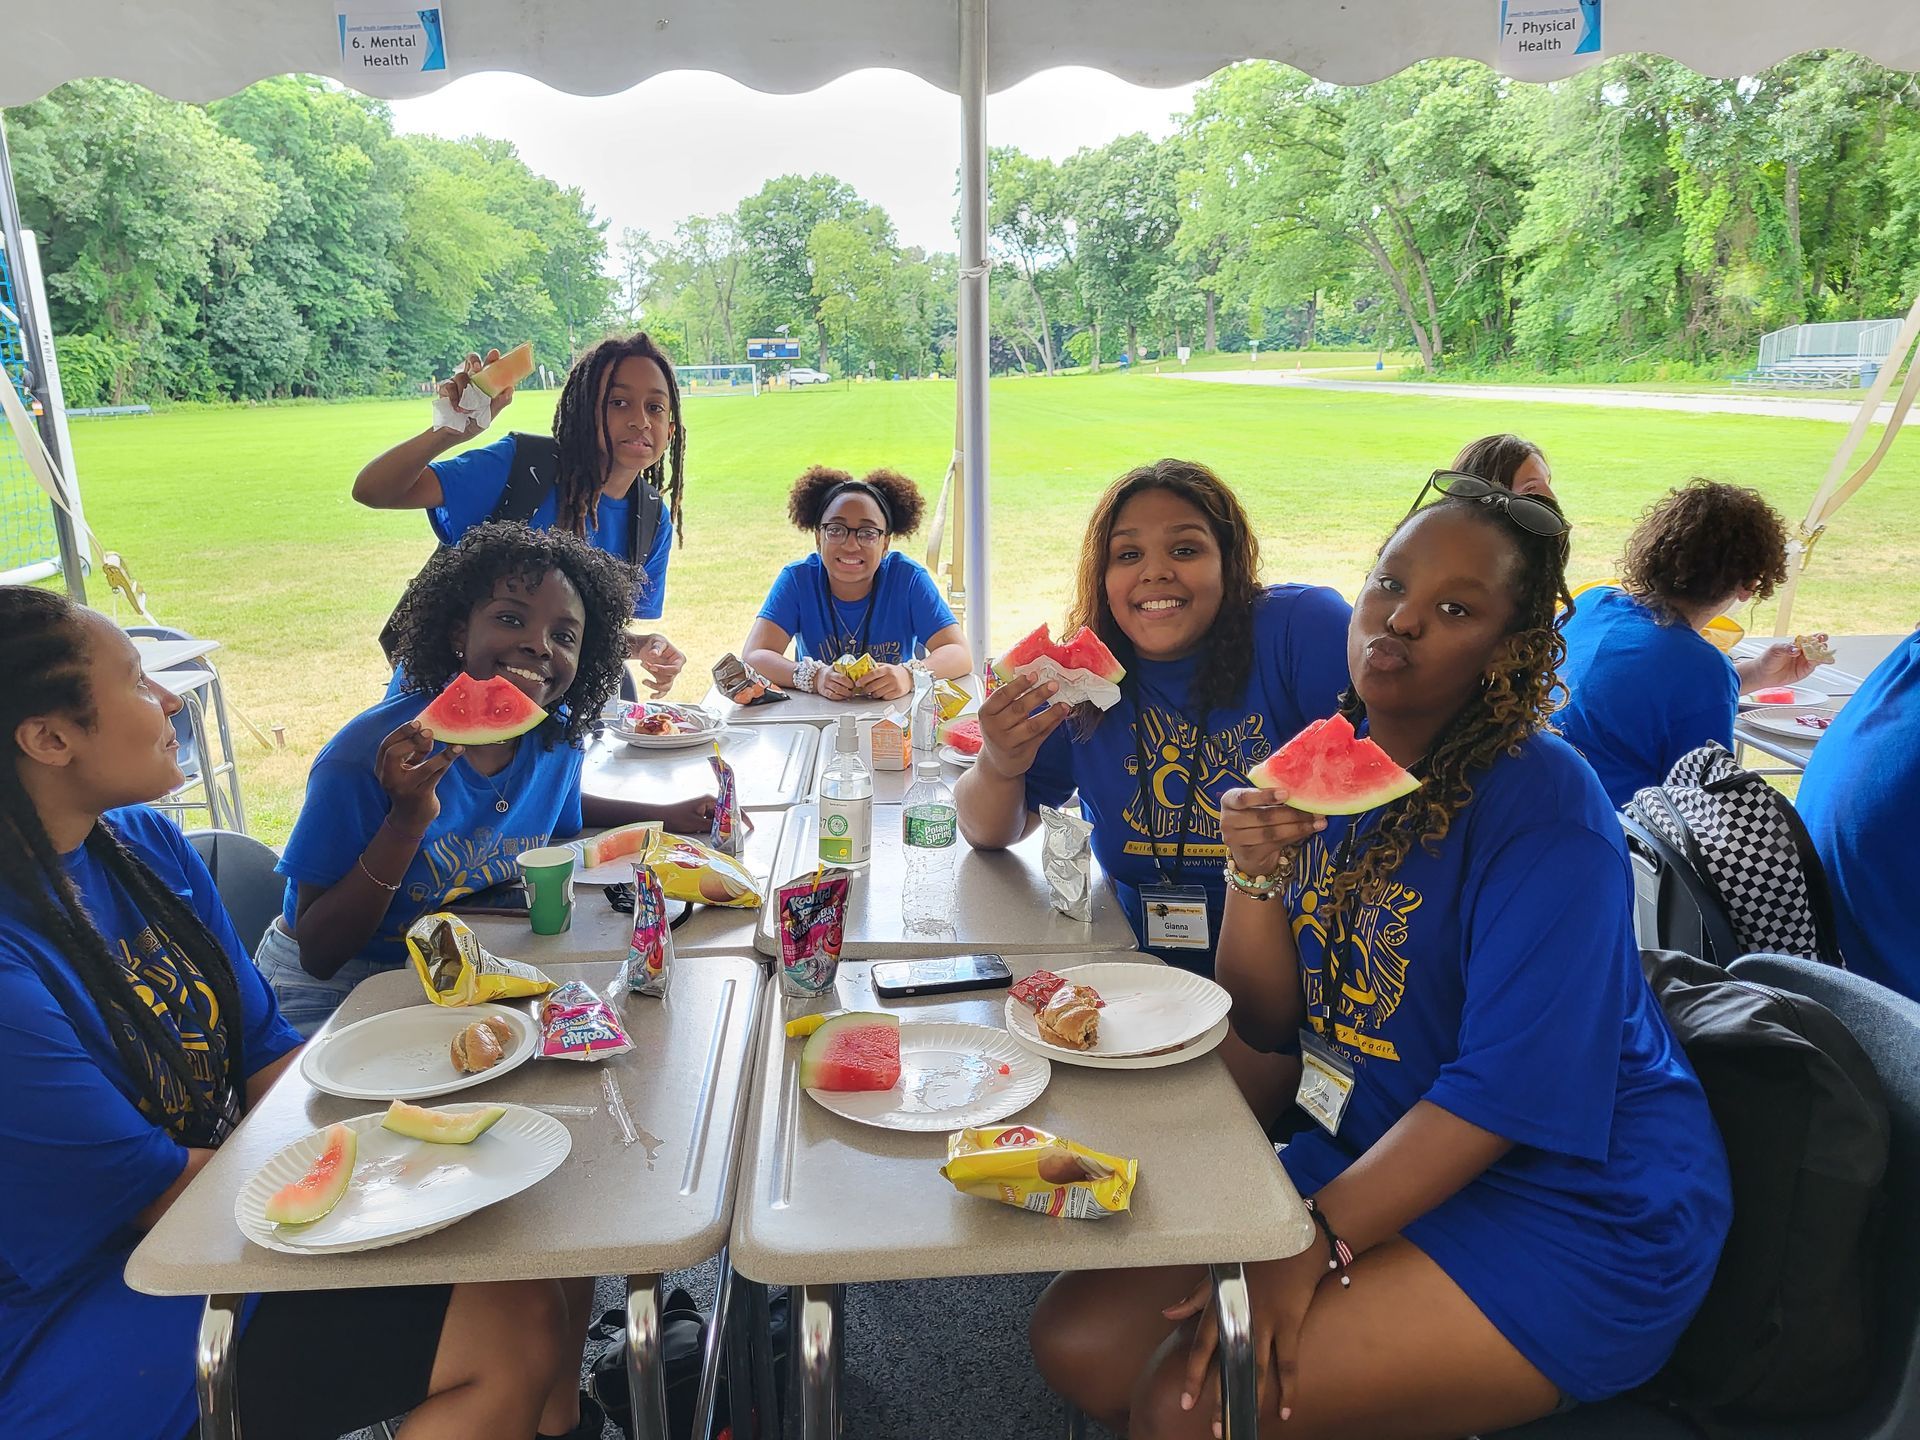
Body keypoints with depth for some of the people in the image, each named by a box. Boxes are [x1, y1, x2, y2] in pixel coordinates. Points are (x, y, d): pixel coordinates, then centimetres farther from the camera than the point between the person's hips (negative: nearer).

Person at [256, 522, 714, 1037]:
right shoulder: (367, 756, -26)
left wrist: (664, 815, 4)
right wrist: (405, 824, -35)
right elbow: (318, 955, -22)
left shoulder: (558, 737, -9)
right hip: (329, 998, -6)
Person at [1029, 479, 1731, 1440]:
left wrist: (1314, 1243, -25)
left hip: (1571, 1207, -7)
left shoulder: (1545, 807, -18)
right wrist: (1256, 874, -16)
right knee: (1082, 1344, 0)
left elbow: (1511, 1086, -23)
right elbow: (1267, 1026, 2)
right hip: (1376, 1156, 7)